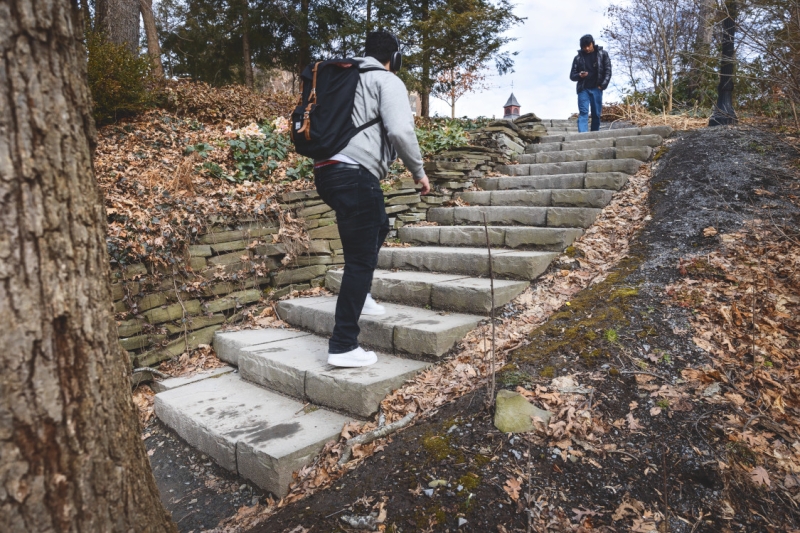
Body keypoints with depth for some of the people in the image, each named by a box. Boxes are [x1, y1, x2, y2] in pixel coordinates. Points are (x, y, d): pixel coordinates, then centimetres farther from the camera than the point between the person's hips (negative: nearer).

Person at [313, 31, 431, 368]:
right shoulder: (387, 81, 1)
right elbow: (400, 131, -14)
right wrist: (418, 172, -2)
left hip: (326, 172, 9)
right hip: (355, 174, -9)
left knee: (378, 227, 29)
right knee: (361, 260, -4)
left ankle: (359, 296, 34)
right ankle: (343, 347, -2)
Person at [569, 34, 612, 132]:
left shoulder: (602, 54, 6)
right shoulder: (578, 58, 6)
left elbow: (608, 71, 4)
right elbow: (572, 75, 8)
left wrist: (603, 85, -7)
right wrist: (579, 75, -14)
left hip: (596, 89, 1)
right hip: (583, 89, -1)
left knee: (596, 114, 1)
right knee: (583, 113, -13)